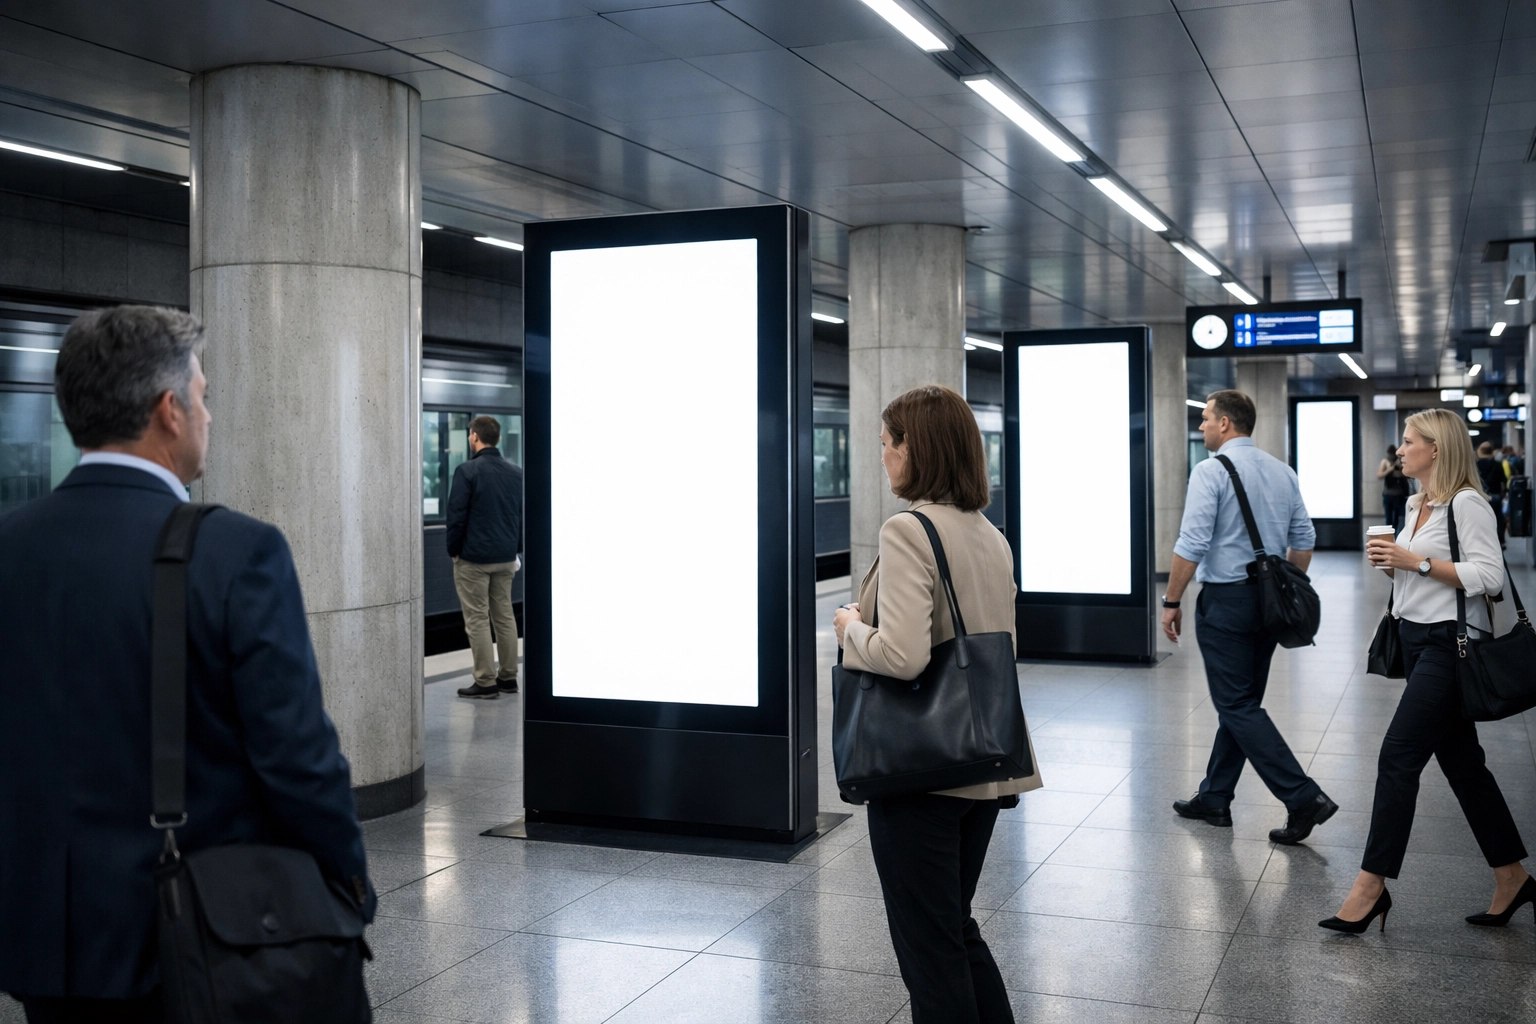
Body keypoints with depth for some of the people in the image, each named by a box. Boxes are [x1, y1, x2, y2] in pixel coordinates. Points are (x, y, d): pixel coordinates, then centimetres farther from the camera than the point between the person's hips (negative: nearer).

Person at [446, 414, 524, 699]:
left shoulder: (467, 470, -12)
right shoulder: (515, 473, 7)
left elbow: (456, 515, -13)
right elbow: (522, 514, 10)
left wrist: (453, 550, -2)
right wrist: (516, 547, 15)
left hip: (473, 557, -6)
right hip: (505, 557, 6)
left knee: (477, 619, -1)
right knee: (505, 615, 13)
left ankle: (486, 681, 0)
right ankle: (508, 676, 16)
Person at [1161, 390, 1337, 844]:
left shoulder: (1210, 471, -13)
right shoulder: (1282, 471, 9)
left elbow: (1192, 546, -18)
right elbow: (1304, 539, 11)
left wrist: (1171, 602, -10)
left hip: (1225, 600, -8)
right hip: (1269, 602, 8)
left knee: (1237, 706, -3)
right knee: (1241, 701, 15)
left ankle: (1303, 798, -11)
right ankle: (1214, 798, 24)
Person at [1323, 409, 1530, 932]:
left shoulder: (1466, 503, -13)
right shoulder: (1417, 504, 13)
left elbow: (1489, 575, -20)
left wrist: (1416, 561, -21)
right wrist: (1393, 562, 2)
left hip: (1449, 642, -10)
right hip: (1417, 639, 10)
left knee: (1398, 756, -10)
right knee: (1461, 761, 13)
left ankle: (1372, 884, -4)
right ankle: (1512, 877, 23)